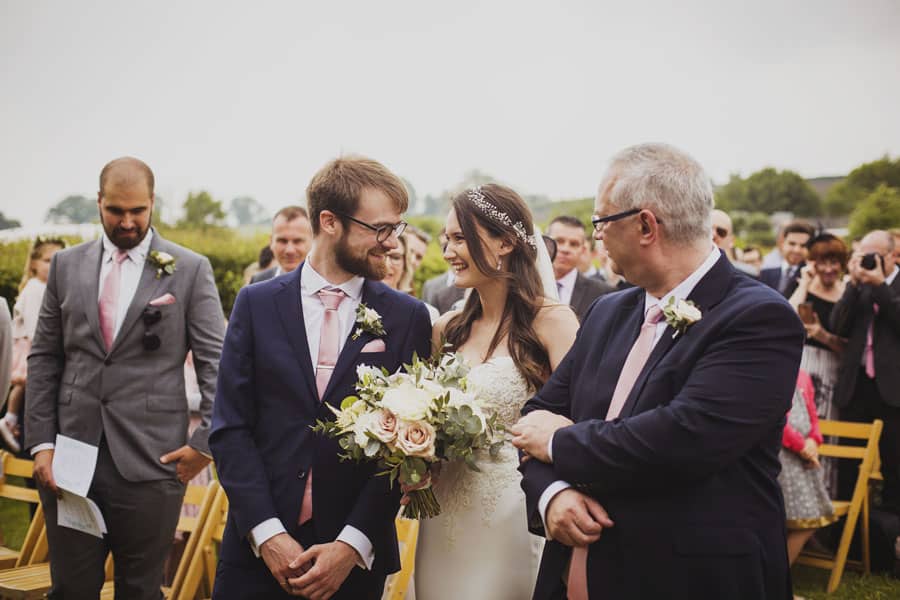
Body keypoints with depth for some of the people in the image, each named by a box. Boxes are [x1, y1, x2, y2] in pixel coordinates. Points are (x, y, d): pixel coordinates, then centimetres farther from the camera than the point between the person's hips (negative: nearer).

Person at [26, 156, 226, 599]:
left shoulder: (190, 270, -1)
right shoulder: (67, 265, 9)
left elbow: (217, 363, -1)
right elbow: (44, 359, 10)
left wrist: (205, 443, -8)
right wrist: (41, 442, 2)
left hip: (151, 460, -2)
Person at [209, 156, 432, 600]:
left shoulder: (408, 317, 0)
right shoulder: (257, 304, 1)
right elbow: (230, 427, -2)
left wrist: (353, 545, -10)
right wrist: (267, 533, -11)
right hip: (257, 547, 0)